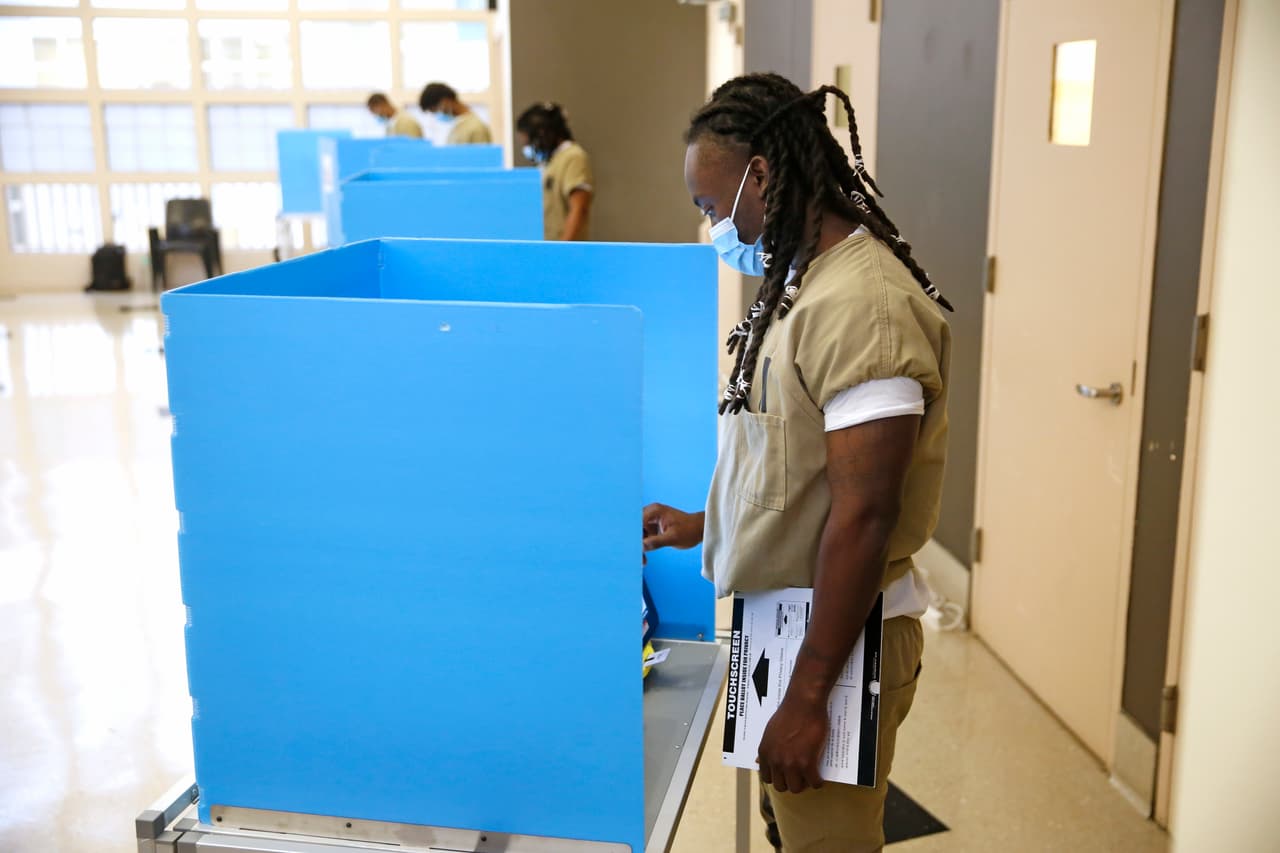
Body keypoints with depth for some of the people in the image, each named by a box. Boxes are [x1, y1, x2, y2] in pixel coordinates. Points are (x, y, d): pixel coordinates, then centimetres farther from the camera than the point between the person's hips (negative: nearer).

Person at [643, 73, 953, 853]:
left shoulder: (860, 304, -23)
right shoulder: (804, 280, 8)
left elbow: (862, 513, -26)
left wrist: (807, 697, -23)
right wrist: (705, 524, 23)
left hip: (835, 638, -9)